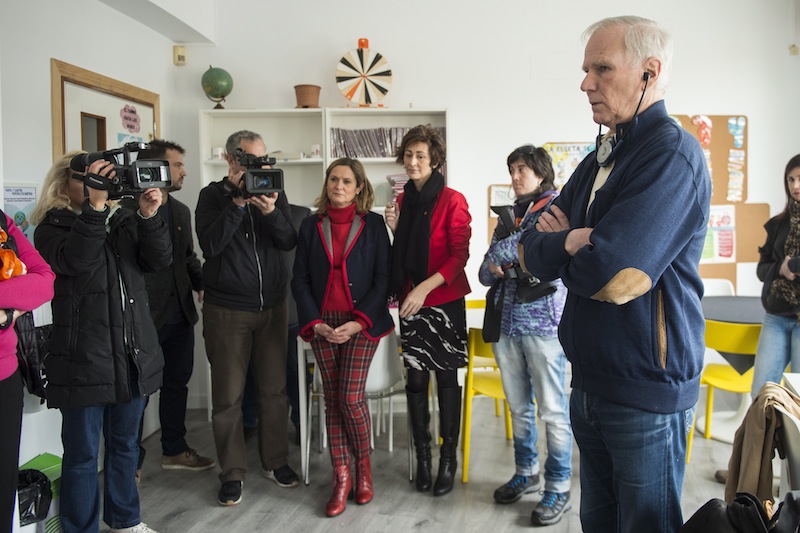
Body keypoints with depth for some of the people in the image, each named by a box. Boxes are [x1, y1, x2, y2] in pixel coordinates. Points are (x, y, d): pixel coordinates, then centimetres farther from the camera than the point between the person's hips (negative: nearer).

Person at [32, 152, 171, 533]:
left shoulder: (124, 220, 11)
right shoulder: (52, 228, -2)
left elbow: (159, 260, -2)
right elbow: (74, 261, -22)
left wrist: (149, 216, -16)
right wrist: (93, 207, -28)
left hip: (134, 355, 5)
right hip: (84, 359, -5)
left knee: (125, 444, 19)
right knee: (82, 453, 5)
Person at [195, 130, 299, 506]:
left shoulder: (273, 193, 8)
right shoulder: (213, 196, 0)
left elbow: (289, 242, -4)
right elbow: (210, 244, -15)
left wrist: (271, 212, -21)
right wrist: (238, 202, -21)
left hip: (272, 306, 3)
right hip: (226, 310, -2)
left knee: (274, 389, 8)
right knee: (228, 396, 4)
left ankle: (276, 461, 25)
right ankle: (232, 473, 18)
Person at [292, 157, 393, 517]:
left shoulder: (373, 224, 2)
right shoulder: (311, 226, 8)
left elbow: (383, 277, -3)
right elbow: (300, 280, 7)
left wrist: (359, 322, -12)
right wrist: (314, 322, -7)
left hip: (362, 322, -2)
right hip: (321, 324, 3)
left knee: (351, 397, -8)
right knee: (332, 400, 5)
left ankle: (363, 466, 17)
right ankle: (341, 477, 15)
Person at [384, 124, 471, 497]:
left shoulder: (452, 200, -6)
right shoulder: (402, 200, 11)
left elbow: (460, 255, -11)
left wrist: (426, 286, -21)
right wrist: (394, 229, -2)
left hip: (445, 300, -4)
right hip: (410, 300, 4)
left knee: (446, 376, 3)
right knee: (416, 376, 6)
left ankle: (449, 458, 16)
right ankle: (422, 456, 19)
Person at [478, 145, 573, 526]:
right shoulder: (509, 217, 16)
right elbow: (485, 272, 13)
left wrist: (501, 252, -8)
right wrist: (493, 268, -9)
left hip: (543, 321, -6)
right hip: (507, 321, 6)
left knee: (552, 410, 1)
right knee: (518, 407, 15)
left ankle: (558, 488, 13)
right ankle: (526, 473, 30)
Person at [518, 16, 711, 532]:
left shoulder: (673, 153, -16)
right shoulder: (599, 159, 10)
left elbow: (613, 275, -28)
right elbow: (531, 252, 7)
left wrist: (561, 244, -8)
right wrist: (572, 243, -14)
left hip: (646, 391, -8)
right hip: (591, 382, 8)